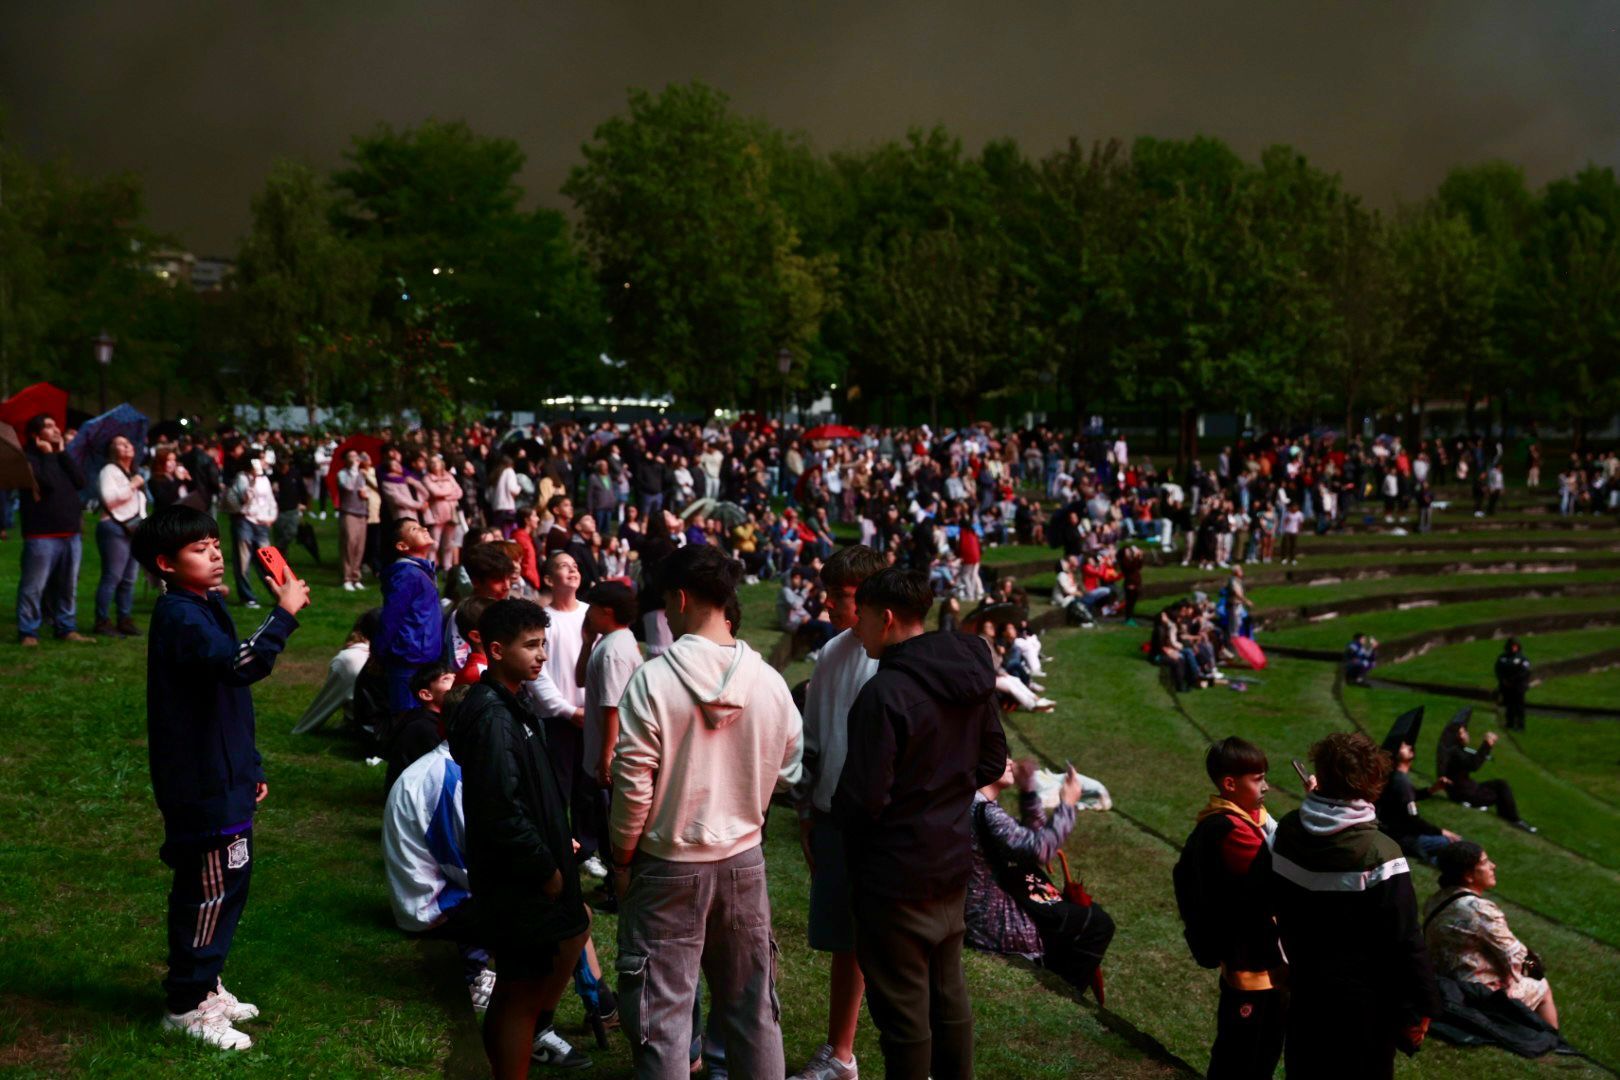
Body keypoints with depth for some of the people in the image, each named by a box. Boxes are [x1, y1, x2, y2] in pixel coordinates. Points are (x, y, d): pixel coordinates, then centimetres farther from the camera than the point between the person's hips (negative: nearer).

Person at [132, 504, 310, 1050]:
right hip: (200, 782, -10)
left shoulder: (207, 606, 12)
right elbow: (240, 665, -38)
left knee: (231, 880, 17)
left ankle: (204, 983, 32)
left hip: (222, 776, 10)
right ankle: (187, 1005, 13)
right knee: (209, 888, 0)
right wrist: (284, 613, -33)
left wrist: (250, 767, 21)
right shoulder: (179, 617, -19)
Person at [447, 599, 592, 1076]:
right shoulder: (492, 716, -24)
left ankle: (537, 1031, 45)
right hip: (514, 875, -11)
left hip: (532, 867, 11)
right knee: (522, 987, -1)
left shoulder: (511, 704, 8)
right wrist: (545, 867, -20)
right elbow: (501, 810, -29)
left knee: (573, 929, 29)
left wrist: (557, 844, 15)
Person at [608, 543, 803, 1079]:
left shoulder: (653, 679, -17)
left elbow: (633, 787, -15)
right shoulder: (768, 680, -7)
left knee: (661, 1012, 8)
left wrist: (621, 860, -1)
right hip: (744, 859, 4)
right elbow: (788, 773, 3)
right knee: (753, 1005, 17)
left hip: (668, 866, -4)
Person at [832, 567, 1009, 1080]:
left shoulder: (884, 693, -25)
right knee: (948, 992, 21)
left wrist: (837, 812, -1)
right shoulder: (971, 674, -1)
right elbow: (991, 761, 10)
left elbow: (863, 799, -21)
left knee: (902, 1006, 6)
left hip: (896, 872, -8)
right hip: (953, 862, 8)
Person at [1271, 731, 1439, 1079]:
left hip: (1305, 989, 6)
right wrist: (1418, 1008, -10)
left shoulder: (1288, 832, -6)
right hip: (1363, 1002, -5)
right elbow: (1403, 942, -19)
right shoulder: (1378, 854, -24)